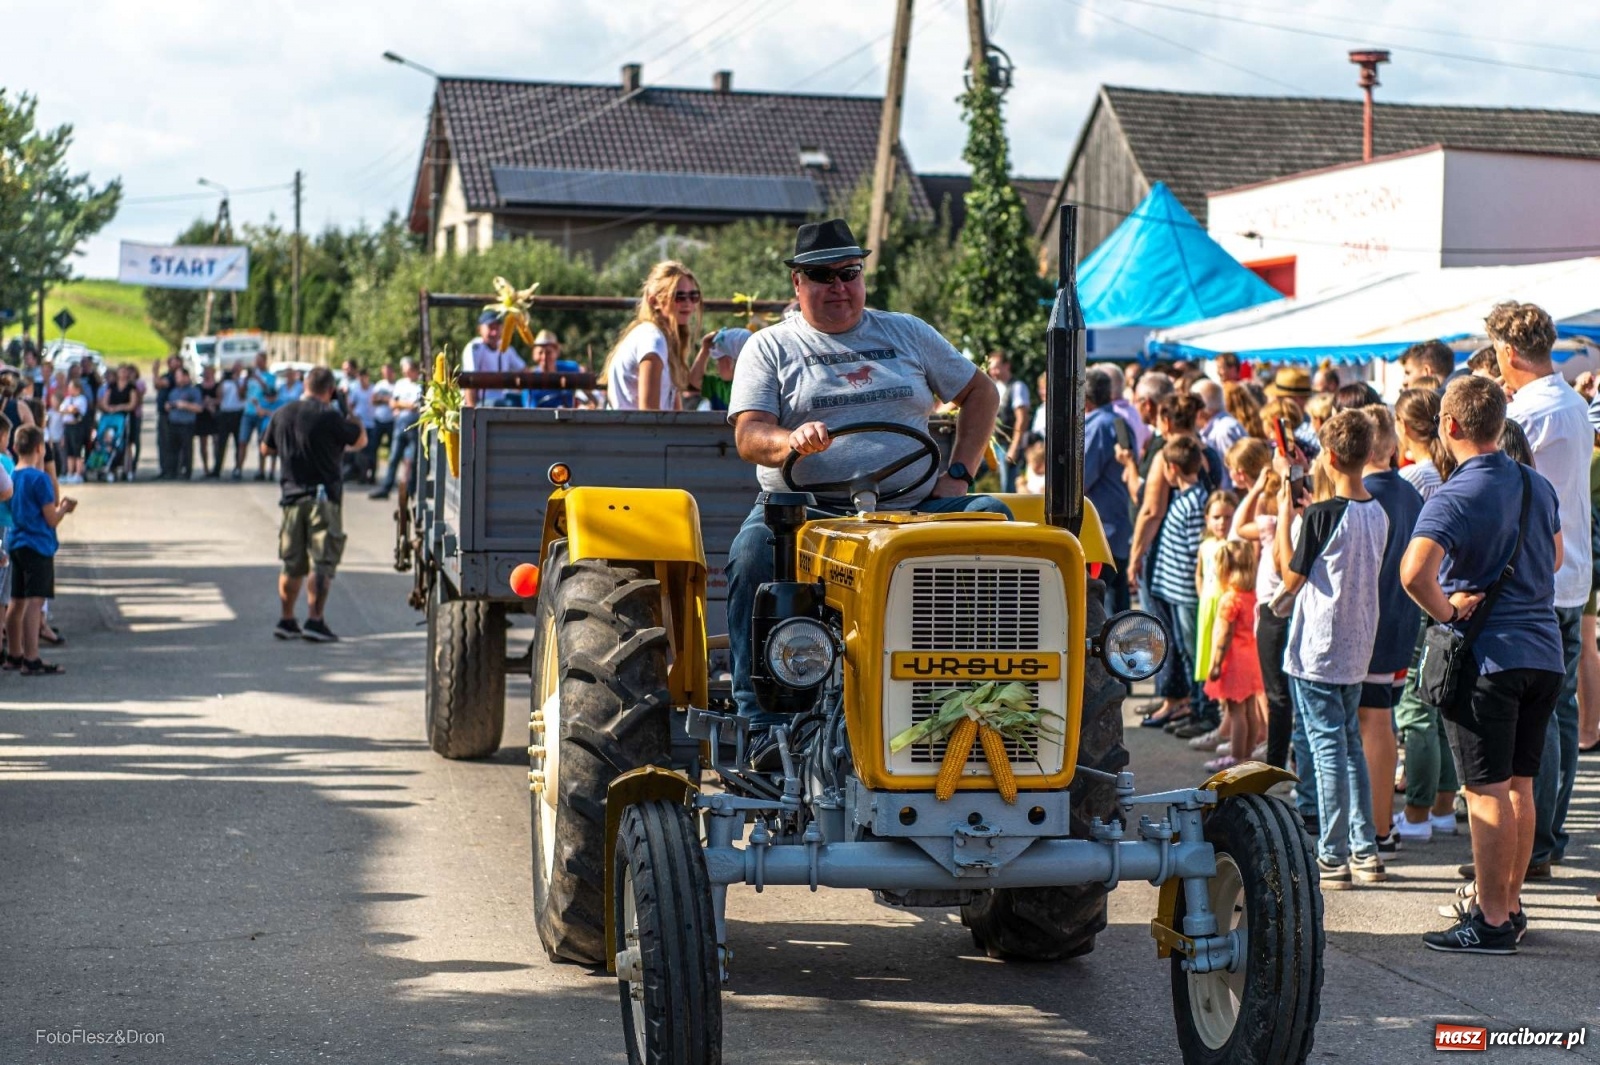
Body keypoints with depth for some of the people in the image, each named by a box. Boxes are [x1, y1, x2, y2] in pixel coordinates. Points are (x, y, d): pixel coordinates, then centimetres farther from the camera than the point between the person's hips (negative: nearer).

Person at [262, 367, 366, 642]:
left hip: (291, 496, 6)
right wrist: (349, 414, 10)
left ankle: (286, 620, 18)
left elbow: (266, 447, 20)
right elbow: (360, 440, -2)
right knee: (322, 562, -4)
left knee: (292, 564, 15)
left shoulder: (282, 415, 6)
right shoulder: (329, 416, -13)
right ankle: (314, 620, -10)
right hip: (323, 497, -6)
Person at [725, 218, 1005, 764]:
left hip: (914, 507, 2)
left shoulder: (906, 333, 19)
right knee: (753, 554, -34)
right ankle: (767, 726, -32)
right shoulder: (770, 347, 10)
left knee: (992, 517, -24)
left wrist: (958, 474, 8)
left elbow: (980, 393, 23)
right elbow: (749, 436, -2)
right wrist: (792, 441, -27)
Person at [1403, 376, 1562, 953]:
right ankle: (1509, 903, 24)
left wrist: (1447, 612, -14)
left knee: (1488, 792, -3)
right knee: (1519, 785, 14)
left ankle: (1490, 921, -1)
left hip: (1486, 655, -7)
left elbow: (1414, 572, -31)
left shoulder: (1454, 498, -16)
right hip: (1544, 652, 7)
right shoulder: (1538, 486, 8)